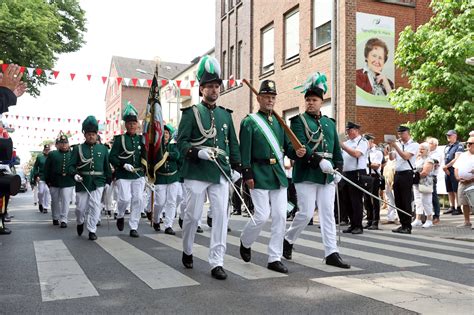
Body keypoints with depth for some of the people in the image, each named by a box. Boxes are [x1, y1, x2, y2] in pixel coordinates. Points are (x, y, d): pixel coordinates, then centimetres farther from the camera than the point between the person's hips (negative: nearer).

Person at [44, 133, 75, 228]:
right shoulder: (52, 154, 4)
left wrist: (75, 177, -1)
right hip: (54, 183, 1)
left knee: (65, 201, -5)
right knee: (55, 201, 14)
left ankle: (63, 220, 0)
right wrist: (48, 180, -1)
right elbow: (47, 168, 3)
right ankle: (55, 218, 30)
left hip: (68, 183, -1)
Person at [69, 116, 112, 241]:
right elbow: (71, 165, -1)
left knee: (95, 206, -7)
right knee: (81, 207, 7)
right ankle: (80, 223, 38)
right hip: (82, 182, 0)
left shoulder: (103, 148, 7)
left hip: (98, 183, 0)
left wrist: (109, 181, 9)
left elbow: (107, 167, 11)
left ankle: (92, 230, 7)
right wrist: (75, 174, -20)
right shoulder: (78, 149, 3)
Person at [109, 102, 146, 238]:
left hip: (139, 175, 3)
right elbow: (112, 157, -5)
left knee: (138, 200, -2)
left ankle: (133, 227, 9)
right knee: (125, 198, -15)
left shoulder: (141, 139, 11)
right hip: (123, 175, -3)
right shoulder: (119, 139, 0)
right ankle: (120, 216, 19)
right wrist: (124, 165, -19)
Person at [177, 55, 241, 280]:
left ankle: (217, 262, 4)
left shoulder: (226, 114, 14)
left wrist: (239, 168, 10)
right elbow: (181, 142, -5)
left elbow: (233, 144, 17)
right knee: (193, 215, 6)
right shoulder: (191, 112, 1)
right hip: (196, 172, -3)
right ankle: (187, 251, 32)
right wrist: (199, 152, -22)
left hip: (220, 173, 3)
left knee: (221, 215, -3)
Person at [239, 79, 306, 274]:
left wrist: (297, 151, -9)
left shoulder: (279, 122, 14)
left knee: (280, 217, 2)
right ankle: (245, 242, 24)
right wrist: (247, 174, -14)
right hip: (259, 175, -5)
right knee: (262, 216, -7)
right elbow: (245, 151, -8)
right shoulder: (249, 122, -2)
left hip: (278, 174, 6)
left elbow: (287, 145, 13)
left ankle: (275, 259, 12)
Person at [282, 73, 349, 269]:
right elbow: (300, 145, -14)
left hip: (327, 176, 5)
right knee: (306, 213, -4)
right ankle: (288, 240, 20)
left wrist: (338, 169, 4)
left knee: (328, 214, 4)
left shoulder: (330, 123, 17)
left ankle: (331, 253, 8)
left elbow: (337, 149, 18)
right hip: (306, 174, -5)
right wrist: (319, 161, -25)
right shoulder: (299, 120, 0)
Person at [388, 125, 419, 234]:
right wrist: (390, 147, -5)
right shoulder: (398, 144, 14)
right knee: (398, 201, 9)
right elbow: (392, 158, 8)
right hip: (397, 174, 7)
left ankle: (407, 227, 2)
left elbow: (405, 156, -17)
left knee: (406, 202, -4)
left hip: (407, 174, -6)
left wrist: (395, 146, -19)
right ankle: (403, 224, 18)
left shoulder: (414, 145, -4)